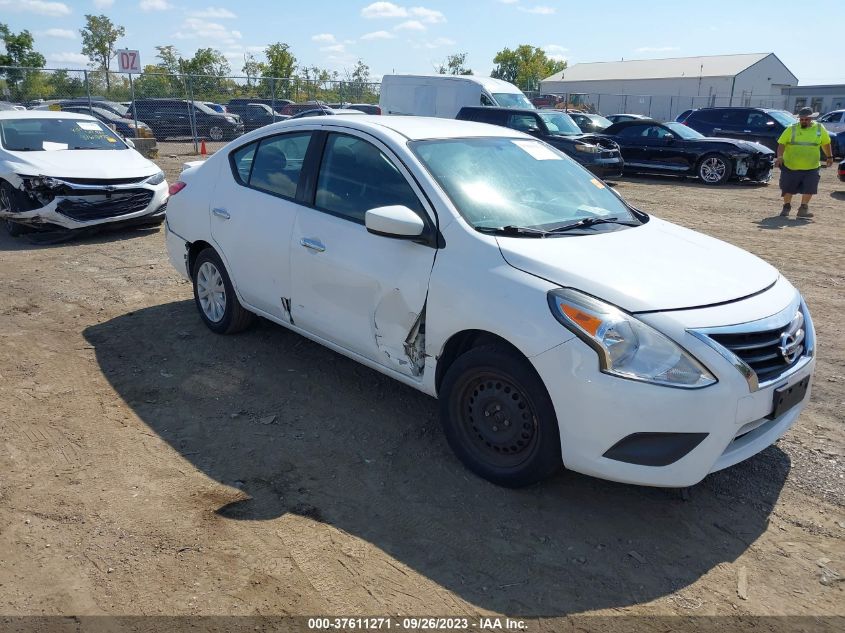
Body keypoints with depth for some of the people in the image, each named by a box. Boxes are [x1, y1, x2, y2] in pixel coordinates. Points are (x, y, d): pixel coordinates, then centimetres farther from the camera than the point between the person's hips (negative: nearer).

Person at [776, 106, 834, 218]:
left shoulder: (820, 128, 2)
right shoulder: (791, 129, -4)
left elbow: (826, 143, 15)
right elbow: (781, 144, -5)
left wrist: (829, 157, 17)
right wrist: (779, 156, -20)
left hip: (811, 167, 1)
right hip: (790, 167, -1)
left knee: (809, 188, -4)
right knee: (788, 189, 6)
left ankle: (803, 209, 10)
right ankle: (786, 207, 25)